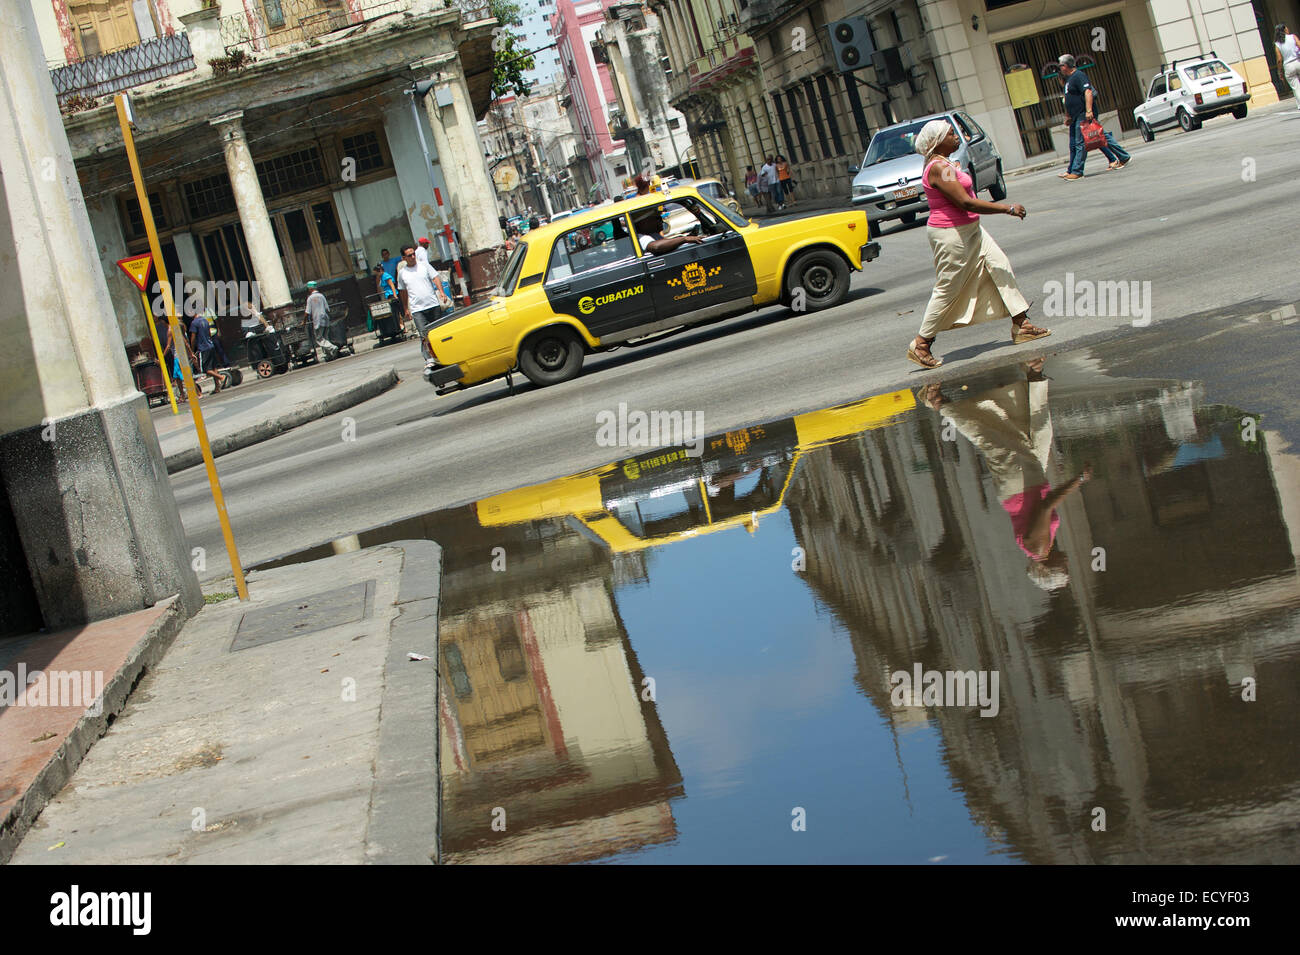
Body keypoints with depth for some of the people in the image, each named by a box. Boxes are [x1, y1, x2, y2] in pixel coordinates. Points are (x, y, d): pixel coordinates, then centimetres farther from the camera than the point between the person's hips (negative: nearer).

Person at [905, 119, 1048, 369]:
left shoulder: (943, 164, 12)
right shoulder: (939, 168, -22)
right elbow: (965, 202, -26)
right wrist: (1008, 209, -23)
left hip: (969, 230, 11)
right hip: (951, 234, -11)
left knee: (1000, 266, 6)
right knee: (947, 289, -4)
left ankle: (1020, 325, 9)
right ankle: (920, 345, 5)